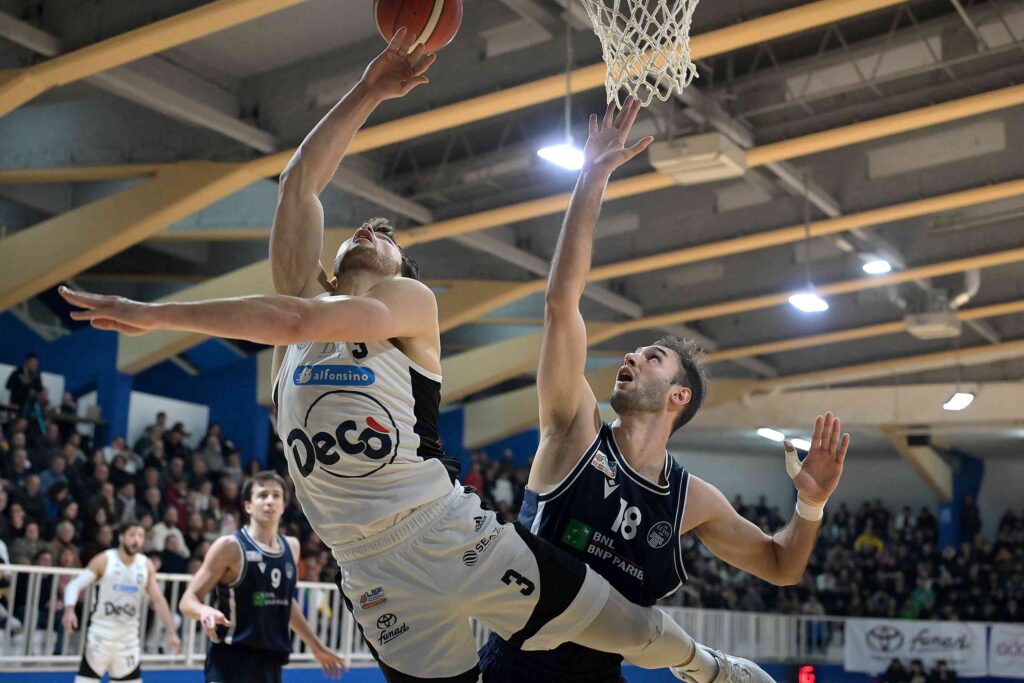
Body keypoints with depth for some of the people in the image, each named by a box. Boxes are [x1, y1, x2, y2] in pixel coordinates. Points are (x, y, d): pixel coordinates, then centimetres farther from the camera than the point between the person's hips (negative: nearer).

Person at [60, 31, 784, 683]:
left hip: (457, 538, -3)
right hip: (379, 580, 3)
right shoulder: (304, 292, 15)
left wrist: (158, 314, -11)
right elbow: (299, 185, 6)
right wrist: (368, 92, 5)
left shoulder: (413, 302, 0)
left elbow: (297, 319, -15)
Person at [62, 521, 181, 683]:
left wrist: (171, 632, 0)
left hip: (129, 636, 3)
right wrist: (69, 610, -29)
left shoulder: (146, 566, 3)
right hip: (101, 632, -3)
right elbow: (75, 585, -11)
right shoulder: (104, 560, -8)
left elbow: (158, 599, 6)